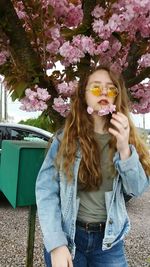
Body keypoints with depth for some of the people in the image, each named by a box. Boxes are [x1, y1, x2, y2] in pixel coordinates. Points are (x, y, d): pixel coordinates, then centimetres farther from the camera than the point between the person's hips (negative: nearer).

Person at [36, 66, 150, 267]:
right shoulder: (65, 138, -8)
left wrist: (124, 150, -22)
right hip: (67, 236, -1)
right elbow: (46, 190, -11)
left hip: (109, 239, 2)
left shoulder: (124, 137, -1)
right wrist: (56, 243, -17)